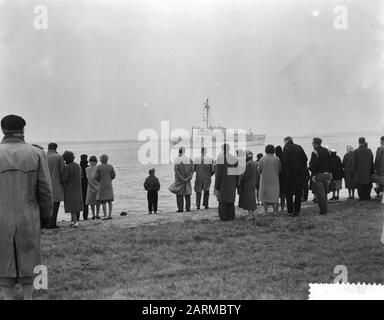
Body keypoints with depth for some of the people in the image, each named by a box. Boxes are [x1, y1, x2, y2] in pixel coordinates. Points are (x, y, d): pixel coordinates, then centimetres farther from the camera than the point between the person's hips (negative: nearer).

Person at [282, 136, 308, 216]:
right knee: (299, 193, 11)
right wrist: (304, 169, 8)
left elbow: (285, 161, -14)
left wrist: (286, 171, -10)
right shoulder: (299, 147, 8)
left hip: (291, 174, -4)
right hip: (301, 173, 4)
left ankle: (290, 211, 4)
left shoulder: (286, 148, -5)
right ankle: (297, 210, 12)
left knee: (289, 193, 6)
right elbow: (305, 159, 4)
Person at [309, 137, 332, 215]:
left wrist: (313, 174, -11)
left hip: (318, 174, -7)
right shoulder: (326, 151, 9)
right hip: (327, 174, 7)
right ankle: (326, 209, 20)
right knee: (325, 193, 16)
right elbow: (330, 163, 12)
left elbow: (313, 164, -18)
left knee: (320, 193, -2)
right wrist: (329, 172, 15)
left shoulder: (315, 152, -12)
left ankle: (323, 210, -4)